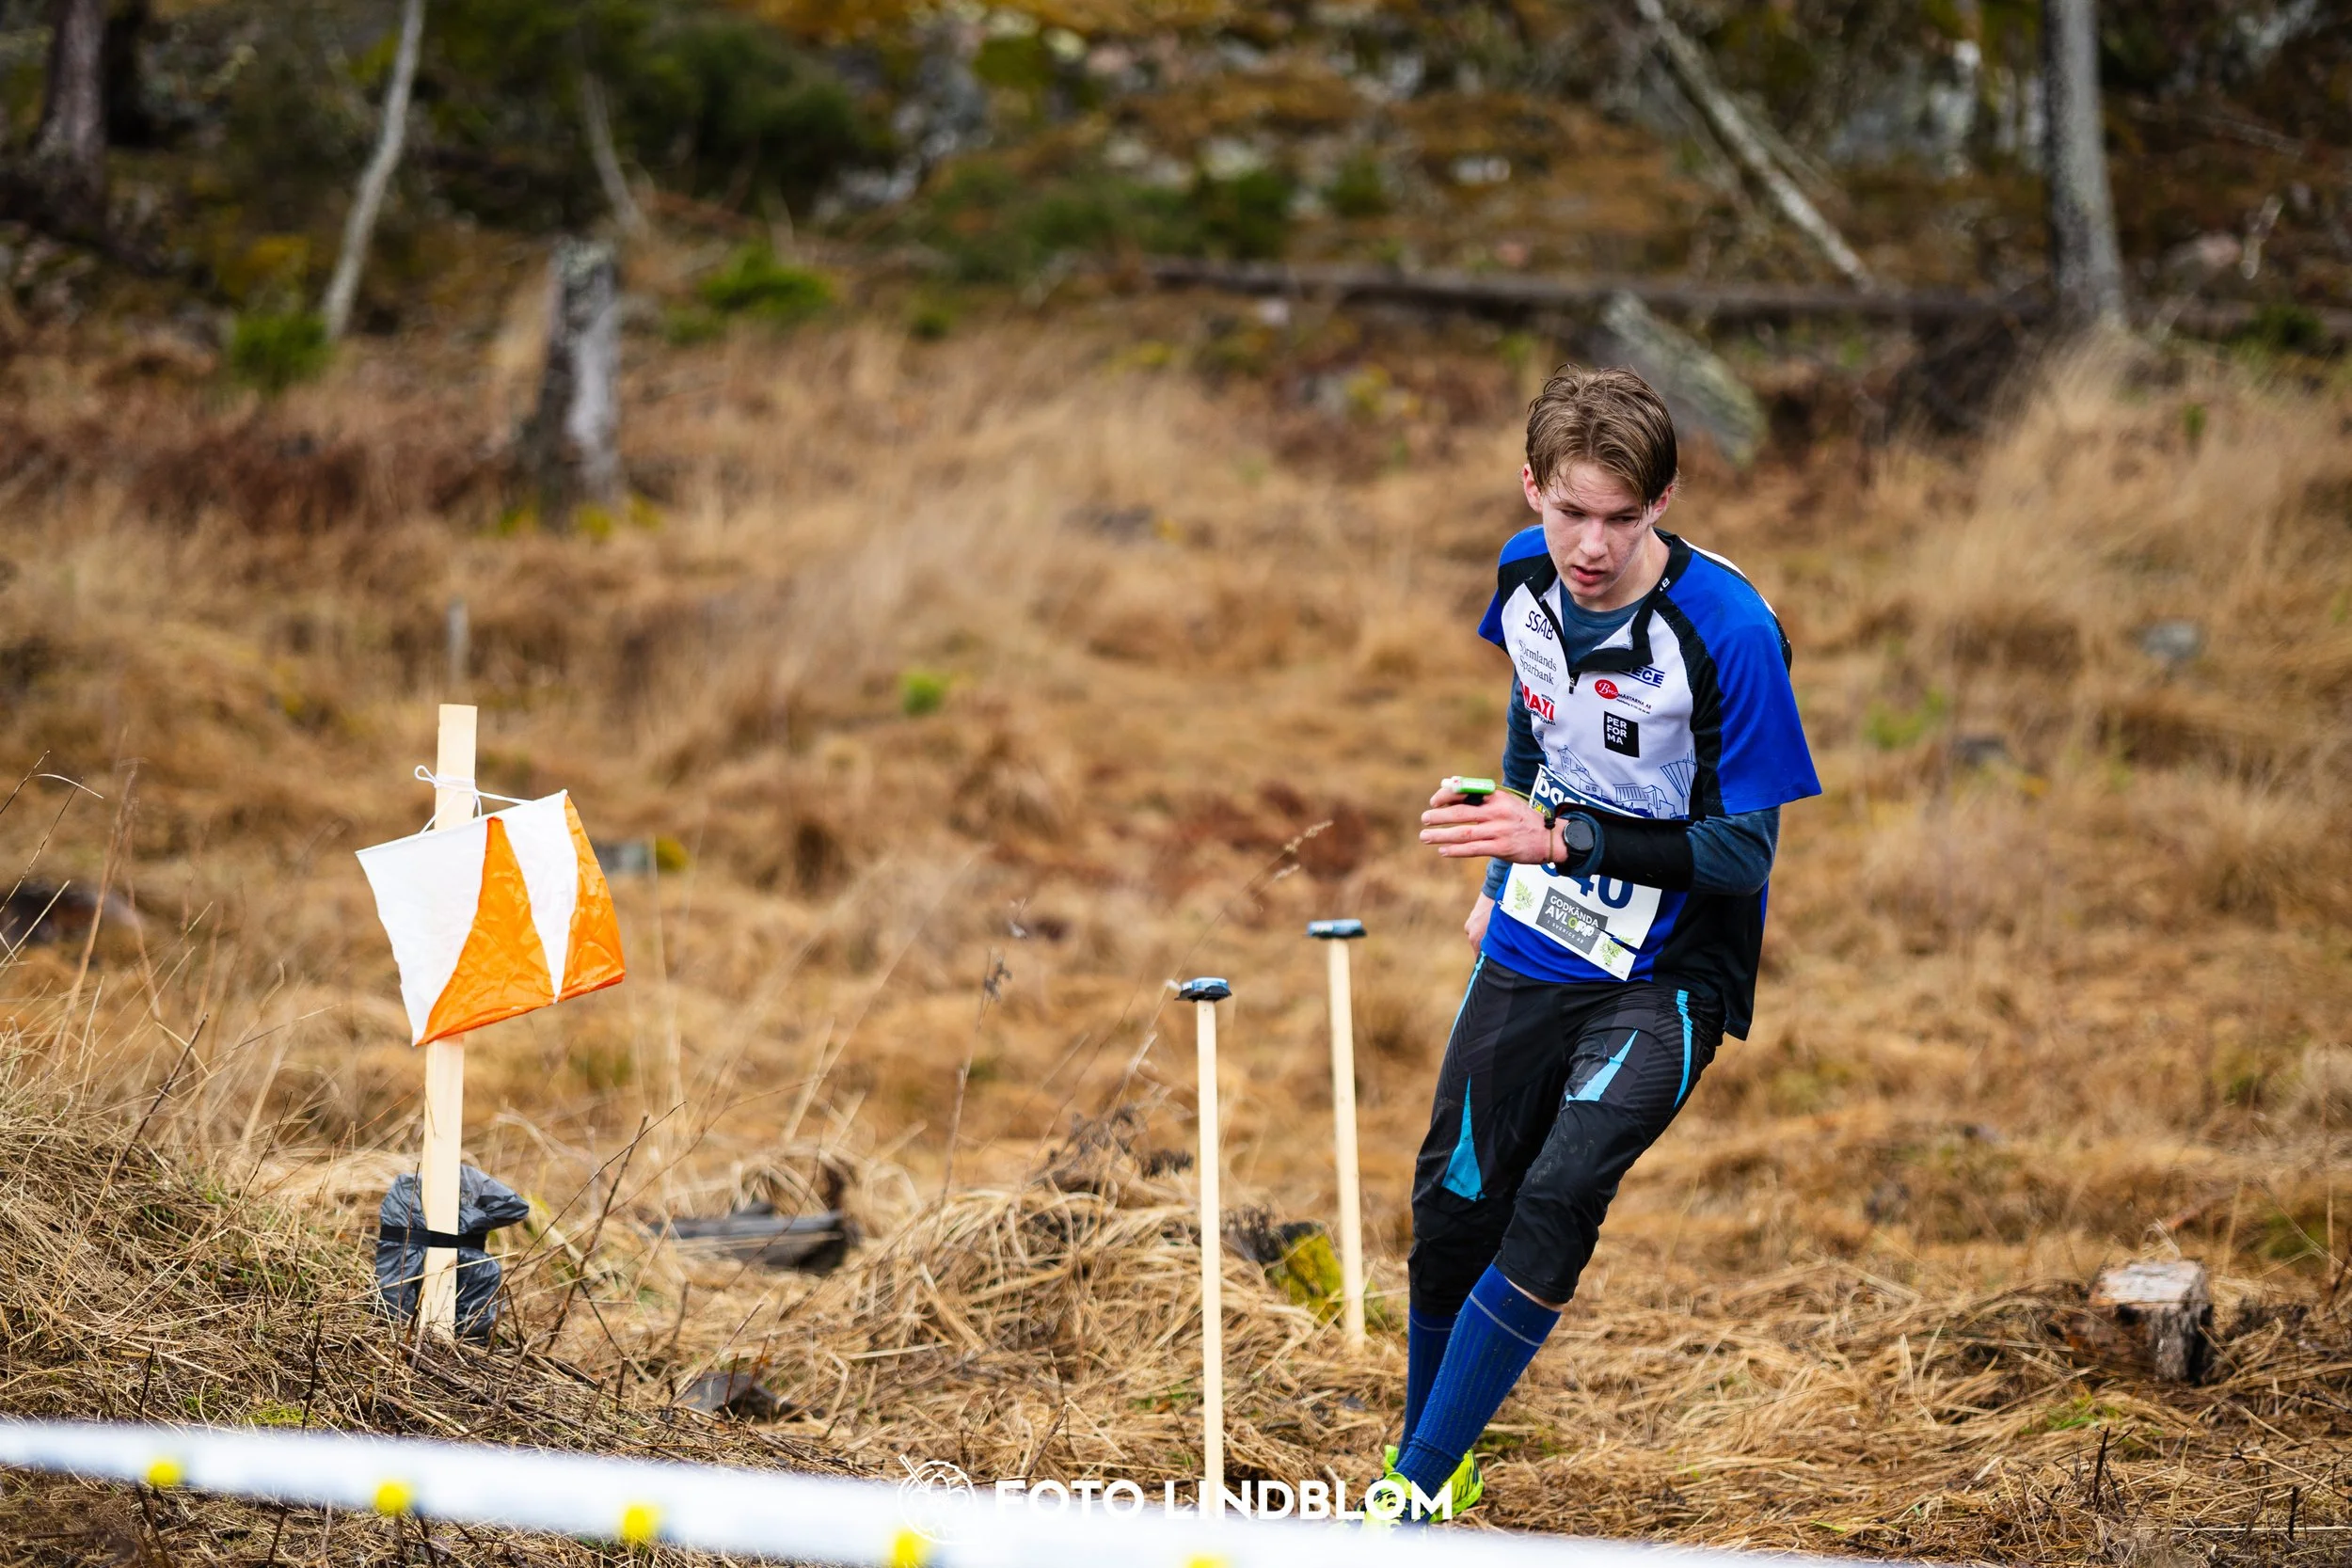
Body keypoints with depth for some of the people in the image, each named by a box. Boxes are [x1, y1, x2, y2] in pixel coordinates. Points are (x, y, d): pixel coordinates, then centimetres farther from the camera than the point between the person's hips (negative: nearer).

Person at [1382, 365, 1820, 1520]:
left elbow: (1744, 851, -22)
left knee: (1555, 1198, -24)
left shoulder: (1727, 630, -24)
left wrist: (1564, 842, -32)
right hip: (1533, 947, 6)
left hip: (1670, 971, -6)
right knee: (1452, 1206, 7)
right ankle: (1438, 1467, 31)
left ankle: (1413, 1494, -16)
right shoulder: (1527, 576, -4)